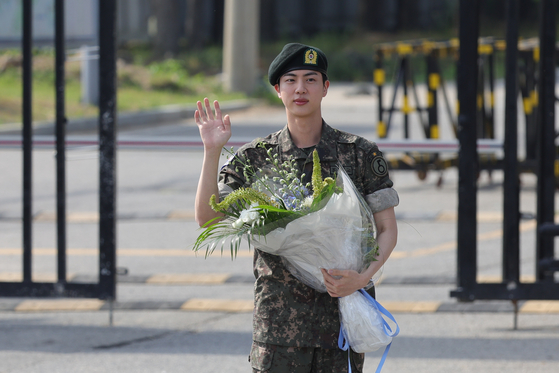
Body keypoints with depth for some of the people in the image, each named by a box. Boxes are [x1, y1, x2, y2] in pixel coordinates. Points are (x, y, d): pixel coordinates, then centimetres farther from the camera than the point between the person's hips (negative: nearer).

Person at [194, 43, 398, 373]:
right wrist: (212, 151, -13)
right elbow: (208, 218, -3)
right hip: (280, 317, 0)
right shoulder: (255, 158, 5)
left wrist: (362, 278, -15)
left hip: (343, 308, 0)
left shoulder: (361, 154, 3)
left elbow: (387, 229, 3)